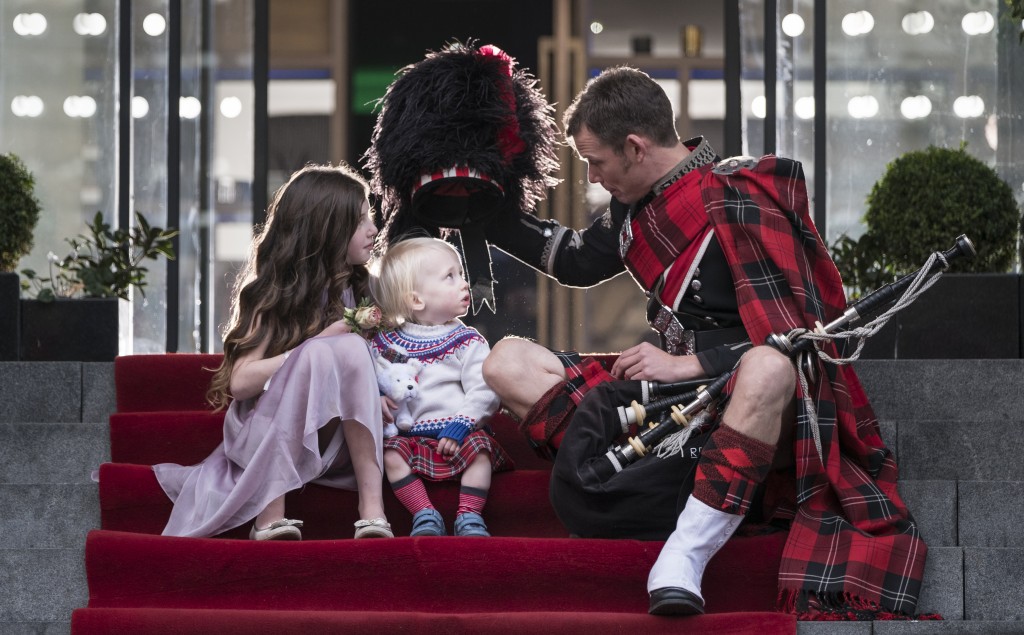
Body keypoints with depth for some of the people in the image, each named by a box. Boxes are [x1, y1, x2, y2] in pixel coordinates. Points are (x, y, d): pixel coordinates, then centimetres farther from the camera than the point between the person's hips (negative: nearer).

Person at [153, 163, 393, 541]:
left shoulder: (357, 289, 7)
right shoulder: (277, 295, -4)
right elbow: (239, 381, -14)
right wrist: (319, 344, -21)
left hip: (334, 438, 3)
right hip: (265, 432, -3)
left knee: (351, 348, -25)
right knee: (317, 354, -31)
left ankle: (371, 503, -32)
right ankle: (270, 514, -34)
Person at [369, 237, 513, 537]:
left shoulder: (468, 341, 4)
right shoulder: (386, 344, 9)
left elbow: (483, 391, -5)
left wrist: (459, 427, -18)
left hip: (458, 435, -1)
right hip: (410, 435, 1)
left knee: (479, 446, -28)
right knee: (391, 452, -26)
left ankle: (470, 517, -23)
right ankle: (425, 516, -22)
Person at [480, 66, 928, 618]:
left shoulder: (740, 207, -15)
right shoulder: (639, 200, 8)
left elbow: (791, 340, -20)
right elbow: (581, 262, 28)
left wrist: (690, 364, -20)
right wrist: (491, 216, 24)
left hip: (741, 401, -8)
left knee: (767, 369, -44)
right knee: (509, 363, -4)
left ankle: (685, 555, -44)